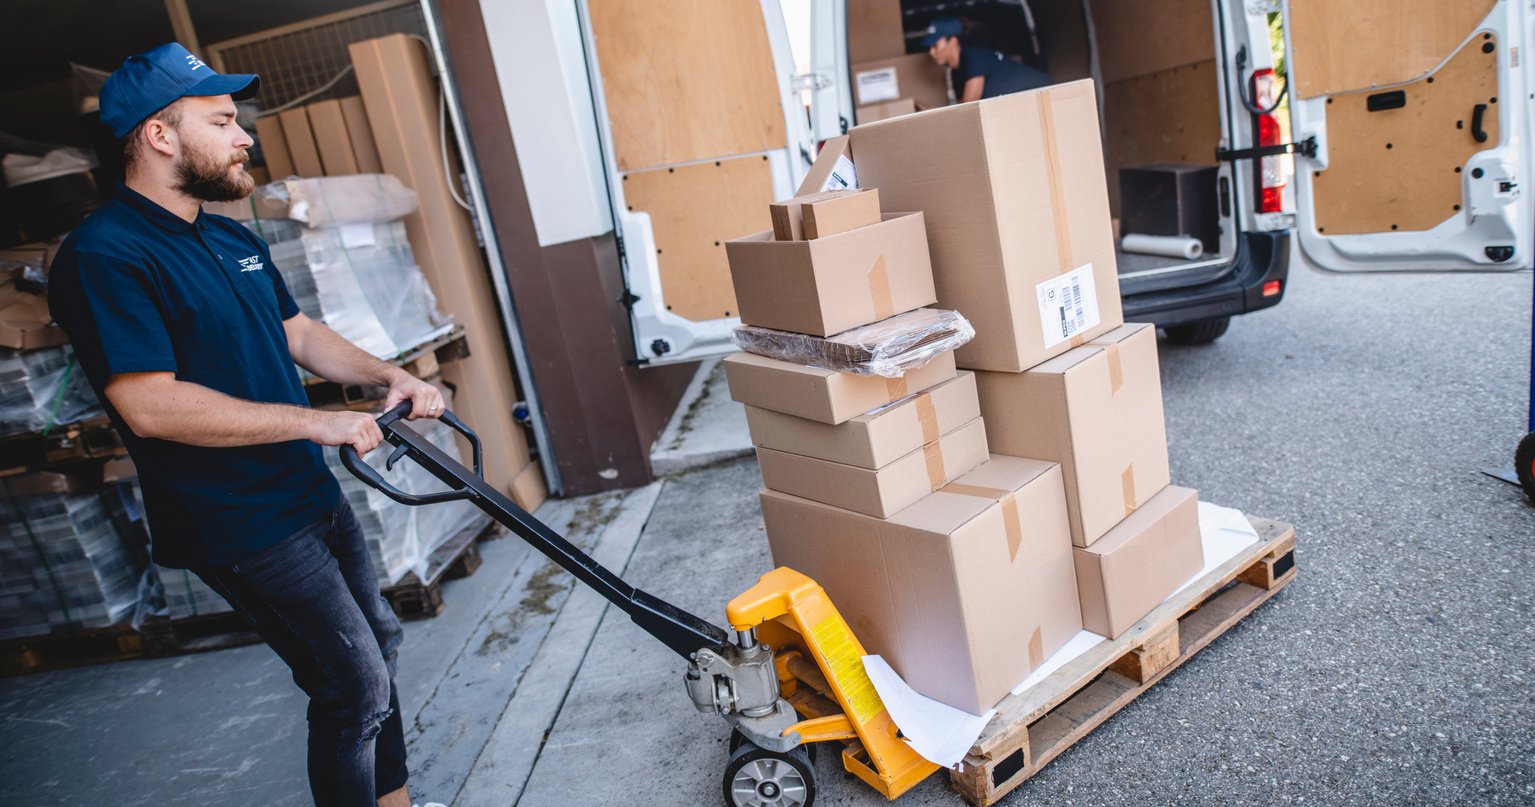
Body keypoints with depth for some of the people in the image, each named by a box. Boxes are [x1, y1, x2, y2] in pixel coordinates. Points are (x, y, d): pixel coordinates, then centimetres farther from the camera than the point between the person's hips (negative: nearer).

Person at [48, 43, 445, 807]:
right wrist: (318, 422, -24)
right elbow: (150, 406, -25)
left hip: (313, 495, 9)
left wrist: (388, 376, 0)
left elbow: (299, 334, 17)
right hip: (242, 529, -9)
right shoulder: (103, 254, -18)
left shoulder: (235, 241, 10)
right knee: (353, 687, -2)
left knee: (376, 645, 19)